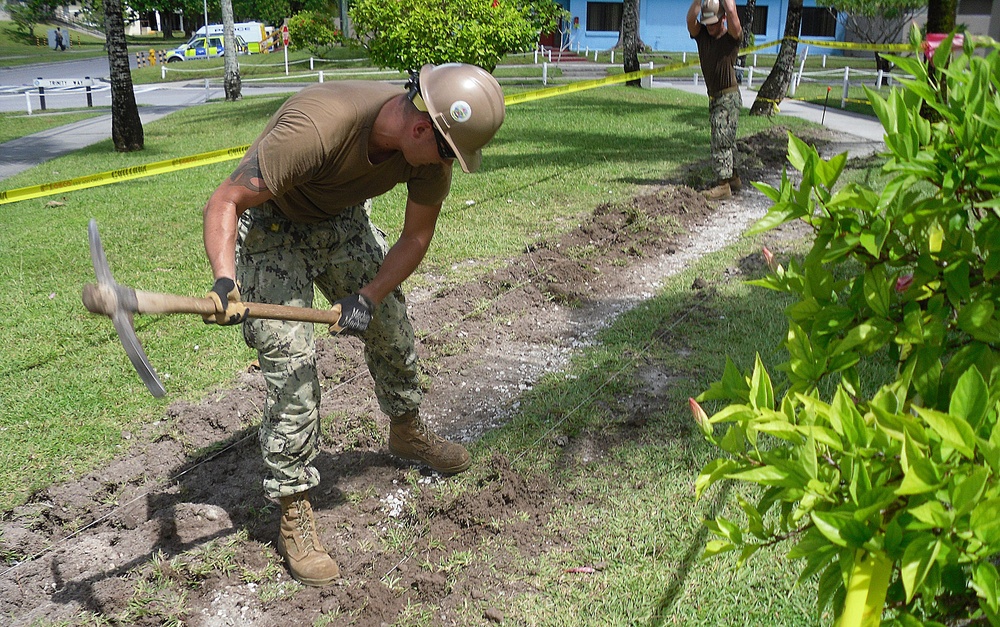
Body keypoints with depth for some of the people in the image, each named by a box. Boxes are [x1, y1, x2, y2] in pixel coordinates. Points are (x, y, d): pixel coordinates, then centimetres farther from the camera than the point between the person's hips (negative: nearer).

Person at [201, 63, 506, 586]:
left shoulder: (432, 148, -22)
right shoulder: (317, 126, -41)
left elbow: (416, 237, -10)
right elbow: (225, 200, -34)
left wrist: (367, 298, -21)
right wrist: (224, 279, -50)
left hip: (342, 219, 6)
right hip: (270, 224, -5)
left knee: (391, 325, 12)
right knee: (291, 361, -13)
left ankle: (406, 431, 40)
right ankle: (294, 514, -2)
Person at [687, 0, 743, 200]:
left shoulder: (731, 37, -7)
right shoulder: (702, 36, 6)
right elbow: (691, 19, -11)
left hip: (729, 96, -7)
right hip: (713, 97, 7)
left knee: (722, 139, -13)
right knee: (721, 140, 14)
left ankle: (723, 185, -14)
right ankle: (732, 178, 27)